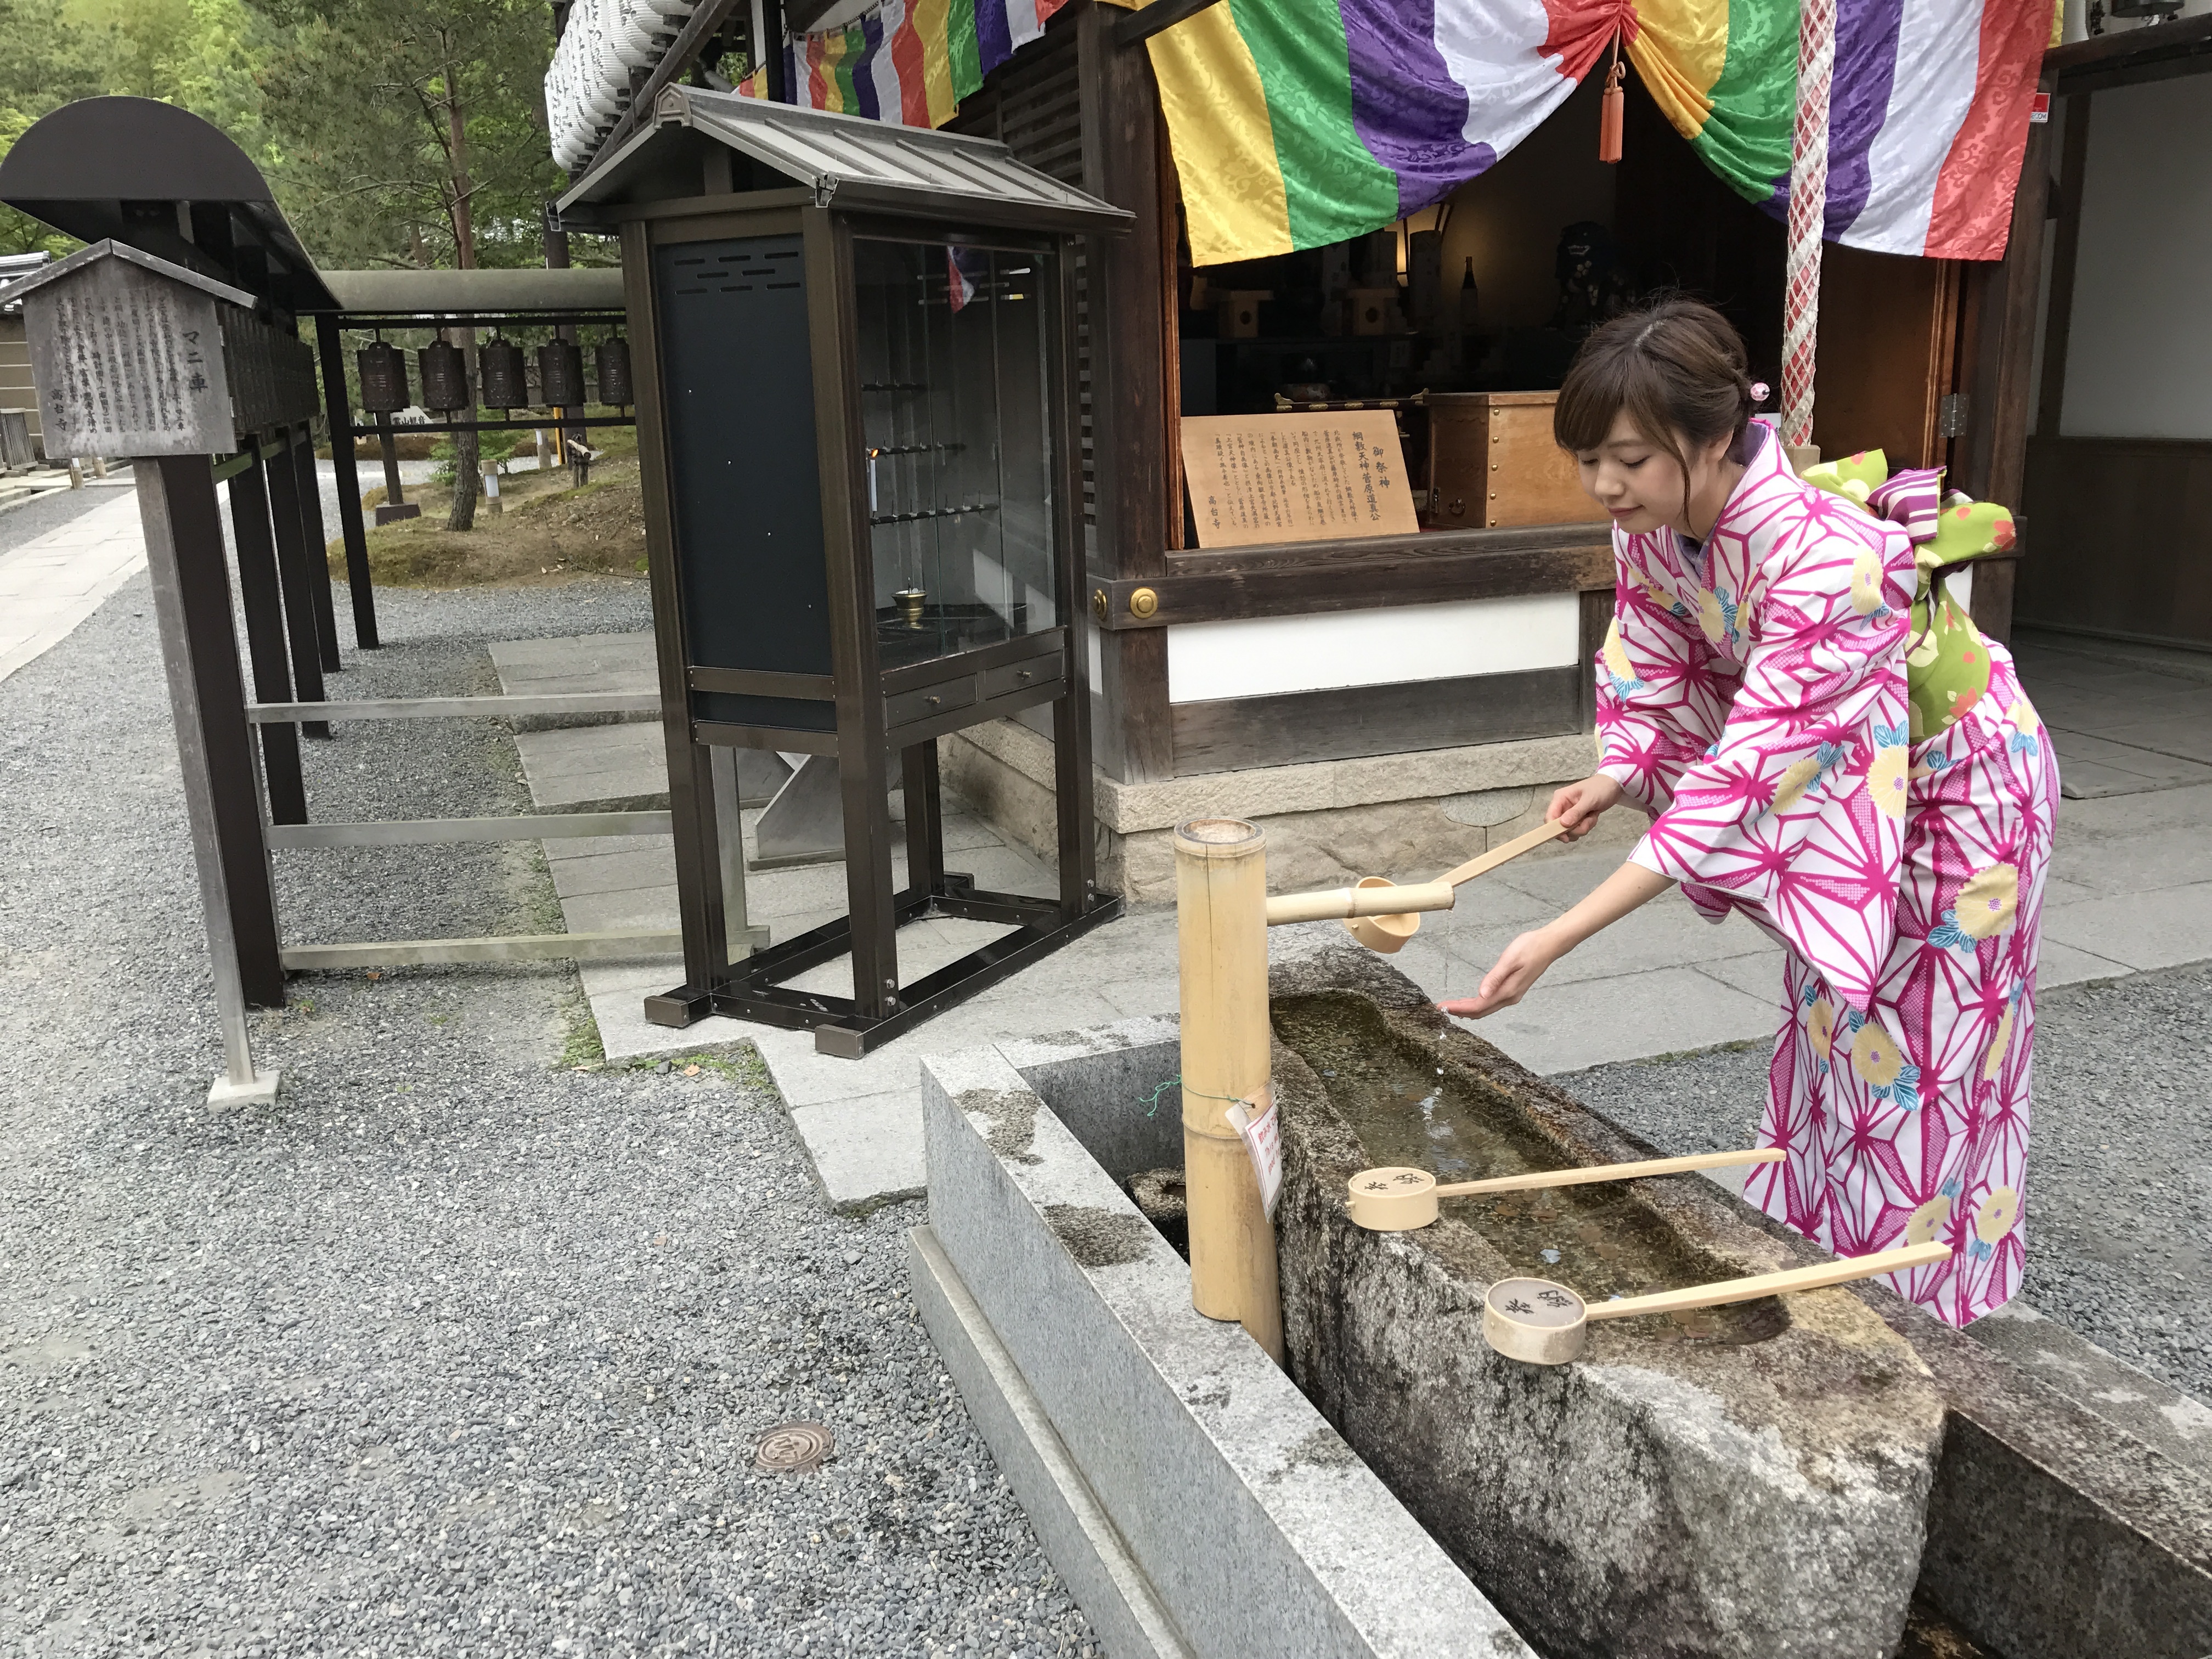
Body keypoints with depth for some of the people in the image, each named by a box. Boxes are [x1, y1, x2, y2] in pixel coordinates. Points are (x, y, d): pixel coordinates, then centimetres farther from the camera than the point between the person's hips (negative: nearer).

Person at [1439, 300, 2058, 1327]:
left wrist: (1559, 939, -49)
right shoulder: (1650, 526, -18)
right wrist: (1614, 778, -28)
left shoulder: (1827, 555, -42)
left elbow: (1747, 773, -45)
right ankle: (1819, 1260, 38)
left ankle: (1920, 1319, 24)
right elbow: (1649, 674, -5)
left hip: (1955, 782, -7)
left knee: (1919, 1064, 4)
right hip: (1831, 779, 7)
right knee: (1831, 1033, 19)